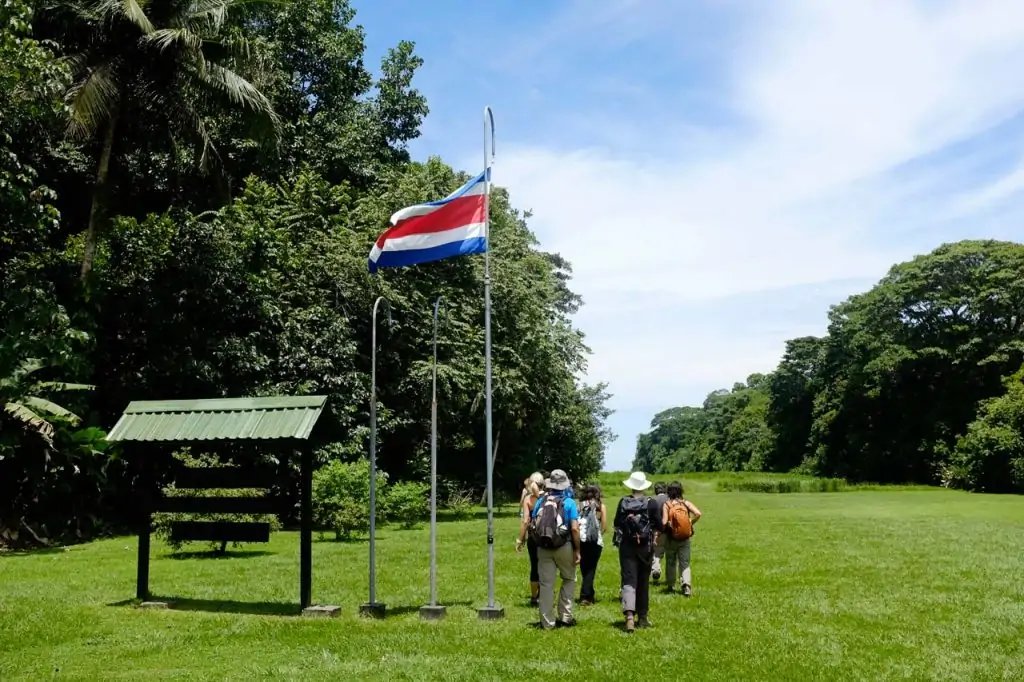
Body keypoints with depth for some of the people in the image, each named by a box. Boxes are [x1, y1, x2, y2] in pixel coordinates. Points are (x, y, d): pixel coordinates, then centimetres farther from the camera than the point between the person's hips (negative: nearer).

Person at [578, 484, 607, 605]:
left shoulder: (581, 505, 9)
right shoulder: (600, 506, 4)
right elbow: (604, 527, 2)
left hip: (581, 540, 3)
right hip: (595, 541, -3)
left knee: (584, 568, 16)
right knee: (591, 568, 4)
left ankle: (590, 595, 29)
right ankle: (585, 597, -4)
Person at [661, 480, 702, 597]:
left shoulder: (667, 504, -9)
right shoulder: (686, 503, -2)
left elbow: (664, 522, -17)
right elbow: (698, 514, -15)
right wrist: (691, 523, 0)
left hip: (671, 538, -1)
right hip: (685, 538, 1)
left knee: (671, 563, 17)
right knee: (685, 564, 8)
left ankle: (671, 585, 28)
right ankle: (686, 584, -12)